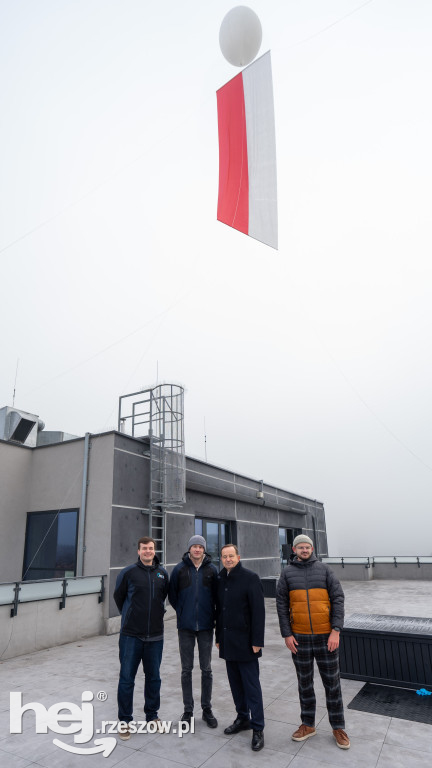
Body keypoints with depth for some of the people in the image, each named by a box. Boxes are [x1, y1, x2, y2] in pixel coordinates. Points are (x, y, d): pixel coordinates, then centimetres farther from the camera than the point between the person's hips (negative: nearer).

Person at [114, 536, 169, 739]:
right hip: (131, 635, -3)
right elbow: (118, 596, 5)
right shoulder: (128, 572, -9)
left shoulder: (163, 574, 1)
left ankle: (152, 715, 32)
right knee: (126, 678, 5)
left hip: (155, 635, 3)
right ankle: (124, 720, 22)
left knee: (154, 677, 15)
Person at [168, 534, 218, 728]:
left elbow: (217, 596, 4)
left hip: (206, 625, 1)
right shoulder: (180, 568, -5)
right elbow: (172, 594, 5)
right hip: (185, 626, 0)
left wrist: (212, 616, 2)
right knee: (186, 669, 10)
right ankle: (188, 710, 24)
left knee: (206, 669, 10)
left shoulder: (211, 569, -3)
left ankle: (207, 709, 25)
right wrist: (182, 612, 4)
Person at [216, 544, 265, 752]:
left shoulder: (250, 578, -12)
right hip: (227, 641, 6)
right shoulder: (220, 579, 7)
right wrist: (218, 637, 15)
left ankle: (257, 729, 11)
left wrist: (257, 641, -15)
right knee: (235, 682, 16)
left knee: (251, 685, 0)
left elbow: (258, 610, -14)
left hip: (245, 641, -6)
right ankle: (242, 718, 31)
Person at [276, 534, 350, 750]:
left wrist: (336, 631, -12)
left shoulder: (324, 569, -3)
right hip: (299, 637, 1)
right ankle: (308, 725, 29)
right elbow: (281, 605, 0)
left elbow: (338, 599, -5)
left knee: (332, 681, 9)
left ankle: (338, 727, 26)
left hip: (326, 635, -1)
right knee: (304, 682, 13)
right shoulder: (287, 573, -1)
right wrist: (286, 635, -5)